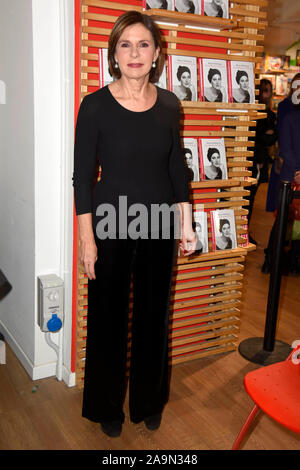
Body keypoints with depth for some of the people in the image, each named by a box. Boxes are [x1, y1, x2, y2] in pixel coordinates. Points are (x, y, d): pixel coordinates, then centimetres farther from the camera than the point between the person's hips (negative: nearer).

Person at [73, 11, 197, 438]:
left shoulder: (169, 104, 1)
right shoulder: (96, 105, -8)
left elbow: (176, 166, 8)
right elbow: (82, 174, -7)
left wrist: (186, 224, 5)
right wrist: (87, 237, -10)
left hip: (158, 225, 3)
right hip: (110, 224, -3)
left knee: (154, 315, 15)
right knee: (108, 317, 9)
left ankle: (149, 401, 37)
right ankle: (107, 406, 33)